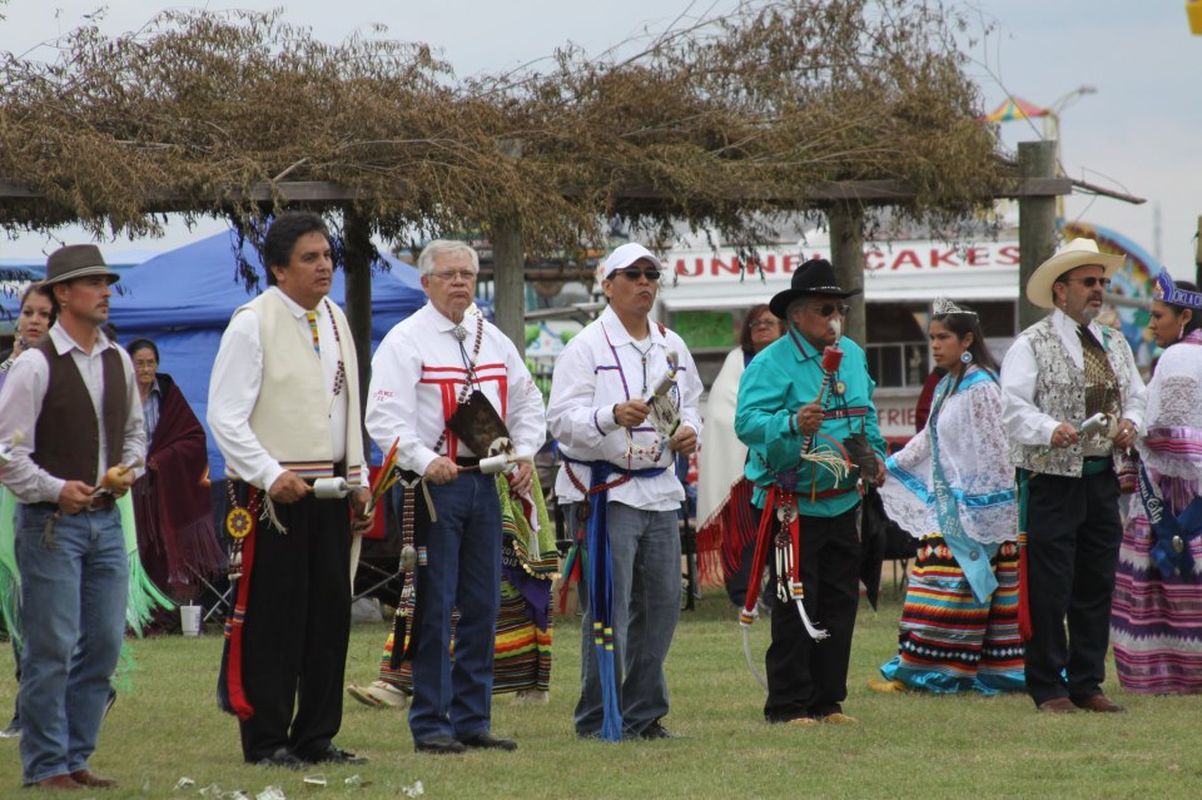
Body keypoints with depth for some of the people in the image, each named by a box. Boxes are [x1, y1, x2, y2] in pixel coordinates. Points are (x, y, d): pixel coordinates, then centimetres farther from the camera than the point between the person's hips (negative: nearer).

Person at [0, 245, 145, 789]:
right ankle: (45, 764, 2)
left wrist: (128, 470, 5)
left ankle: (75, 758, 16)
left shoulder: (118, 362, 11)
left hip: (105, 518, 6)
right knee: (52, 649, -6)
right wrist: (55, 490, -16)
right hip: (51, 521, -6)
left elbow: (134, 429, 23)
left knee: (104, 644, 6)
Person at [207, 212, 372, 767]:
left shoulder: (335, 320, 14)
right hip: (272, 492, -7)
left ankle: (315, 736, 15)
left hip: (329, 490, 7)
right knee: (271, 618, -5)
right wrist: (271, 476, -19)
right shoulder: (252, 324, -8)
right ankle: (266, 740, 1)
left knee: (330, 612, 7)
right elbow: (225, 417, -12)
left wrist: (357, 481, 14)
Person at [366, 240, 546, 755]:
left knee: (482, 607, 8)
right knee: (434, 607, -6)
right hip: (434, 483, -6)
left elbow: (527, 403, 23)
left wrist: (524, 454, 7)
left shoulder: (493, 341, 15)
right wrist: (425, 461, -25)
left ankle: (473, 719, 15)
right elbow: (385, 417, -13)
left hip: (485, 482, 6)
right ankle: (431, 724, -2)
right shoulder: (405, 341, -4)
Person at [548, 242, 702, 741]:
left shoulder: (672, 347, 15)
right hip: (604, 490, -7)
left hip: (660, 489, 7)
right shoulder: (586, 347, -6)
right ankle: (599, 720, -3)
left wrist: (688, 431, 4)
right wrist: (612, 416, -30)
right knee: (607, 608, -8)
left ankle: (643, 714, 17)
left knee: (662, 604, 7)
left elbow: (689, 403, 26)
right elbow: (562, 419, -13)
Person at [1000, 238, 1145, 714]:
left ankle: (1088, 684, 17)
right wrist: (1051, 430, -28)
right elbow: (1013, 406, -12)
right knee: (1048, 588, -5)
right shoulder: (1032, 345, -4)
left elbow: (1135, 395, 21)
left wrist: (1130, 422, -1)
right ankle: (1048, 688, 2)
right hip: (1052, 478, -6)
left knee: (1097, 584, 9)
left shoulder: (1114, 345, 17)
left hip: (1102, 478, 6)